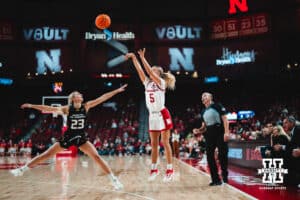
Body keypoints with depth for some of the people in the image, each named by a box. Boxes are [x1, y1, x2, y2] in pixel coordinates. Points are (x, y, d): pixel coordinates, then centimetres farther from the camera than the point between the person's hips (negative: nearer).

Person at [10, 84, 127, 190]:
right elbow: (50, 109, -12)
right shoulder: (67, 109, -9)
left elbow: (102, 98, -9)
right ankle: (22, 169, 16)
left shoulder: (86, 106, -5)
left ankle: (113, 179, -3)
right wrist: (32, 106, -17)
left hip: (81, 138, 1)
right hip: (68, 137, -1)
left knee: (96, 157, -10)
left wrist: (117, 91, -11)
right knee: (47, 154, 3)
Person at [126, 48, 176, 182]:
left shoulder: (161, 82, -6)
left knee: (165, 142, -3)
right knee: (154, 144, 9)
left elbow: (150, 71, -20)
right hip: (152, 116, 6)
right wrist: (133, 58, -6)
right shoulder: (147, 83, 10)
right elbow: (140, 70, 2)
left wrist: (142, 58, -20)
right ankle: (154, 169, 16)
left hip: (162, 115, -6)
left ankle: (170, 169, 2)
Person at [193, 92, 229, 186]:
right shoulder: (203, 112, 19)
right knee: (210, 156, 0)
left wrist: (226, 132, -18)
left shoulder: (218, 106, 1)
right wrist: (198, 130, 2)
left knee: (222, 155, -6)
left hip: (220, 133, -6)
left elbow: (225, 119, -6)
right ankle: (216, 179, 6)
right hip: (209, 135, 6)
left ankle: (225, 176, 9)